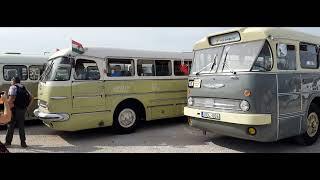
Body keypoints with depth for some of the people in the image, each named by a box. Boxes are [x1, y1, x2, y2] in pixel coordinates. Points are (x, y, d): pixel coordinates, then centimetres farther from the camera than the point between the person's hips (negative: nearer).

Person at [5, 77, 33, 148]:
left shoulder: (13, 87, -3)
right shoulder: (24, 88, 16)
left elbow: (12, 97, -20)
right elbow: (31, 97, 10)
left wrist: (9, 105, -10)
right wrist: (27, 106, 10)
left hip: (15, 109, -6)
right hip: (23, 109, 6)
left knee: (11, 126, 7)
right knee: (21, 126, 11)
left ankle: (8, 142, 15)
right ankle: (23, 142, 10)